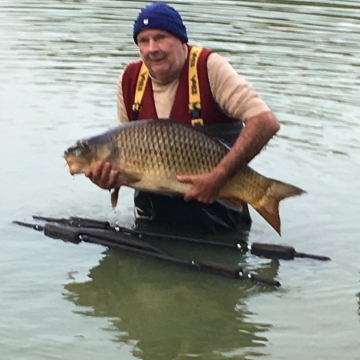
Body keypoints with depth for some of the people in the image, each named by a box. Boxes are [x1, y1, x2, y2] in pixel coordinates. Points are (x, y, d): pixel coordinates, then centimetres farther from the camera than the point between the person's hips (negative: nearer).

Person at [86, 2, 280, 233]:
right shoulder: (130, 80, -1)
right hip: (153, 215, 4)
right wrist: (112, 177, -15)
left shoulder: (208, 67, -17)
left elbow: (266, 123, -27)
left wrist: (218, 178, -32)